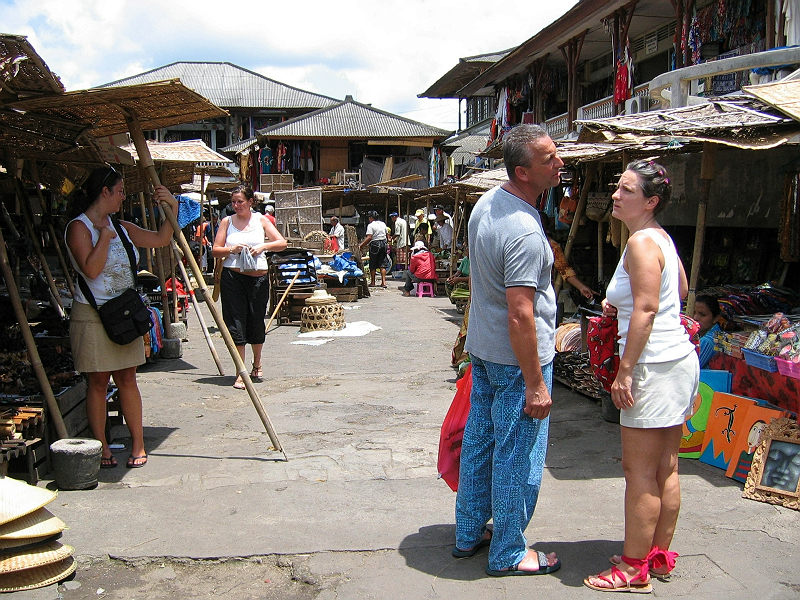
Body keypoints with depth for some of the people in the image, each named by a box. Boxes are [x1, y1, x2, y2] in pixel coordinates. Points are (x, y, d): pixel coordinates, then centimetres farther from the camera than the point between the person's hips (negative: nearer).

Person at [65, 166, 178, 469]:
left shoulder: (121, 227, 12)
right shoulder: (79, 227, -9)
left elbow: (160, 239, 14)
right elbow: (91, 269, -21)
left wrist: (172, 208, 4)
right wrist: (104, 236, -15)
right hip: (92, 316, -6)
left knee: (127, 379, 8)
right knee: (98, 382, 2)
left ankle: (138, 444, 14)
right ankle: (101, 447, 13)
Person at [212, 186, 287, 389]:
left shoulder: (261, 220, 7)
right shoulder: (227, 222, 7)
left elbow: (282, 243, 2)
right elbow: (216, 250, 5)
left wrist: (263, 246, -14)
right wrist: (232, 249, -14)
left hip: (258, 278, 0)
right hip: (232, 278, 0)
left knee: (256, 323, 10)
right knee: (236, 324, -3)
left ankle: (257, 363, 35)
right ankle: (240, 373, 2)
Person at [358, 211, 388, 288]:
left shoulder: (371, 225, -11)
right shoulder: (383, 224, 10)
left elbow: (369, 237, -19)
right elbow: (386, 234, 14)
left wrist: (362, 244, -15)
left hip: (375, 244, -6)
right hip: (383, 243, 6)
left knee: (373, 265, 5)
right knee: (382, 264, 6)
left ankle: (372, 282, 11)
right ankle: (383, 282, 0)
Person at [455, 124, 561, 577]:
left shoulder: (487, 202, 4)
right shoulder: (525, 231, -26)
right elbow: (520, 315, -28)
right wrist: (535, 385, -23)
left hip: (483, 348, 9)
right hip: (518, 357, -9)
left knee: (479, 441, 18)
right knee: (518, 456, 4)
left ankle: (470, 534, 33)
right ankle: (508, 554, 19)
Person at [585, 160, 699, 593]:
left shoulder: (641, 241, -15)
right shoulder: (661, 237, 13)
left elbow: (646, 310, -22)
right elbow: (681, 289, 27)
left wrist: (624, 370, -20)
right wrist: (622, 302, 19)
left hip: (654, 365, -10)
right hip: (678, 360, 10)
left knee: (640, 472, -2)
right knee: (665, 468, 16)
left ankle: (634, 569, 8)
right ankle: (660, 555, 27)